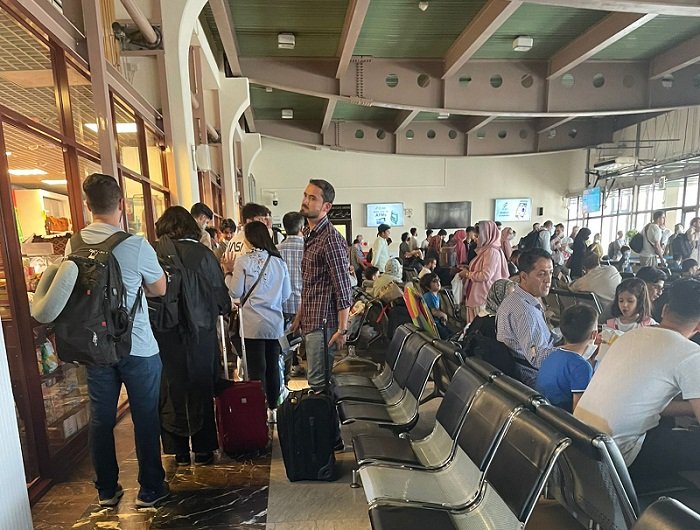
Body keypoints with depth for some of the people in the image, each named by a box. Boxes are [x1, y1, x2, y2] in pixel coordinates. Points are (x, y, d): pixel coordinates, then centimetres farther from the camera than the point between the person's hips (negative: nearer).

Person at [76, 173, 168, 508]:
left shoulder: (73, 245, -3)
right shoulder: (136, 245, -17)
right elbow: (159, 289, -5)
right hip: (138, 347, -4)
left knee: (100, 418, 17)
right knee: (145, 418, 9)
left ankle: (106, 490, 33)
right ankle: (149, 490, 23)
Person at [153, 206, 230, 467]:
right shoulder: (203, 253, -7)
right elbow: (221, 297, -4)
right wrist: (224, 308, 16)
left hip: (165, 334, 1)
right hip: (200, 333, 0)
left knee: (171, 392, 14)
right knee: (201, 389, 14)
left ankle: (180, 452, 25)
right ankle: (203, 449, 24)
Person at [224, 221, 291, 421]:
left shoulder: (243, 261, -8)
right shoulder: (279, 261, 2)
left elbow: (236, 293, -4)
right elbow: (286, 294, 8)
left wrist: (229, 272, 8)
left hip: (253, 324, -3)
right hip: (275, 323, 4)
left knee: (257, 369, 5)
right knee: (273, 367, 12)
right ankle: (272, 409, 24)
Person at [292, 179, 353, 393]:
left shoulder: (330, 238, -17)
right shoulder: (311, 236, 13)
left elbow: (343, 287, -18)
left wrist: (342, 329, -18)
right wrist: (300, 316, 19)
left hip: (323, 324, -9)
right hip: (310, 322, 9)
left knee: (318, 382, 0)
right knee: (318, 378, 19)